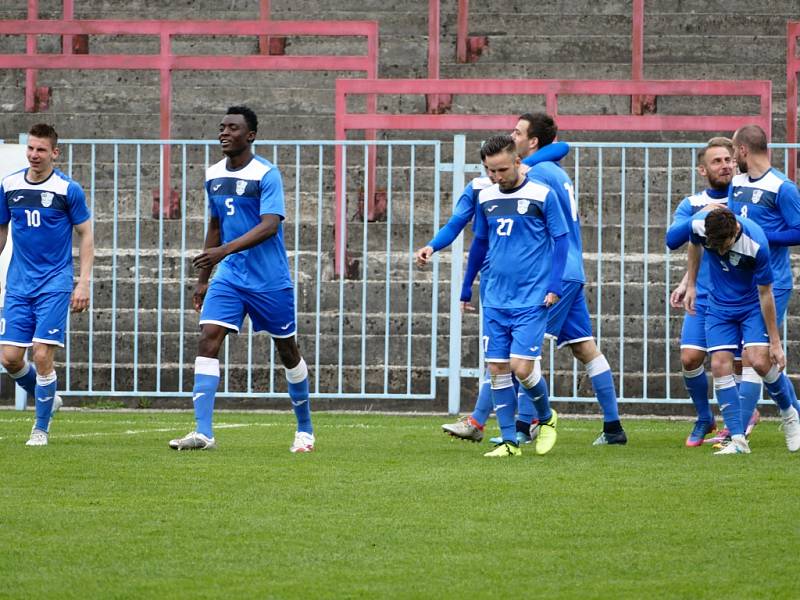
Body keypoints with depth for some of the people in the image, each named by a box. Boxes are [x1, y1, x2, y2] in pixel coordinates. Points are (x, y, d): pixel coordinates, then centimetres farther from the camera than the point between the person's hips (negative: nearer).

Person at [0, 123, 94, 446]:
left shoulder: (68, 189, -6)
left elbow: (86, 235, 0)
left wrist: (84, 283, -7)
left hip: (54, 284, -4)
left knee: (42, 356, -11)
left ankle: (41, 428, 2)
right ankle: (46, 399, 25)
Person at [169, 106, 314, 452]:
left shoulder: (266, 174, -14)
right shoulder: (213, 175, 7)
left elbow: (270, 226, -25)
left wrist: (225, 250, -37)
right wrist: (203, 279, 18)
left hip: (270, 280, -5)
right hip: (228, 277, 5)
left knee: (287, 349, 9)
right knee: (208, 340, -14)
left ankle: (305, 429, 28)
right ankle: (203, 433, -20)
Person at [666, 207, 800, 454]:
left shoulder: (756, 244, -31)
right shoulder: (698, 226, -20)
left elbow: (765, 294, -22)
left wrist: (775, 342, -16)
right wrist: (691, 285, 11)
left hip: (753, 304, -4)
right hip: (719, 306, 4)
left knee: (758, 361, -20)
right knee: (720, 366, -11)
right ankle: (738, 440, -8)